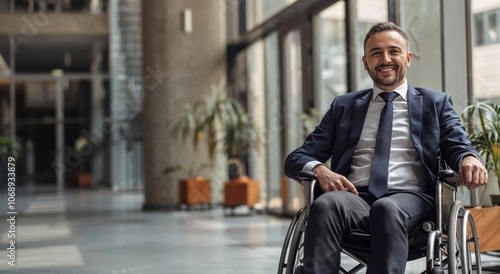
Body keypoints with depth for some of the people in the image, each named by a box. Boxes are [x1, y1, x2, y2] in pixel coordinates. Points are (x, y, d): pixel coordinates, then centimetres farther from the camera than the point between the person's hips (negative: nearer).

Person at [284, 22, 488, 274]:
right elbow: (296, 158, 18)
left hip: (410, 199, -1)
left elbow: (458, 145, 9)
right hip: (356, 198, 1)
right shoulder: (343, 106, 23)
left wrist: (469, 158, -18)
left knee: (388, 209, -37)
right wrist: (319, 169, -7)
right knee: (326, 204, -34)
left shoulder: (435, 103, 21)